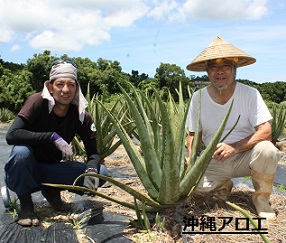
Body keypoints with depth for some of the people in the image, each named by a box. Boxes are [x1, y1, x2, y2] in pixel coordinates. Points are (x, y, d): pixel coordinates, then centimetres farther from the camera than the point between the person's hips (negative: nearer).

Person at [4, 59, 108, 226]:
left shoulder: (81, 116, -12)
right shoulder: (39, 101, -21)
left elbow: (94, 153, -10)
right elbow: (12, 135, -32)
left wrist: (91, 170, -33)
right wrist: (53, 137, -36)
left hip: (50, 170, 3)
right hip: (24, 173, -3)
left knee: (101, 172, -13)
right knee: (21, 151, -37)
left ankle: (52, 191, 7)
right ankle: (25, 204, -11)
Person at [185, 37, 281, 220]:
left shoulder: (250, 94, -10)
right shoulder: (198, 97, -4)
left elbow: (265, 131, -16)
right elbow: (193, 134, 4)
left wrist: (234, 147, -30)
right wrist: (191, 158, -14)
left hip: (246, 157, -1)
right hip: (215, 162, 2)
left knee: (266, 150, -33)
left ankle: (262, 197, -2)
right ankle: (222, 185, 12)